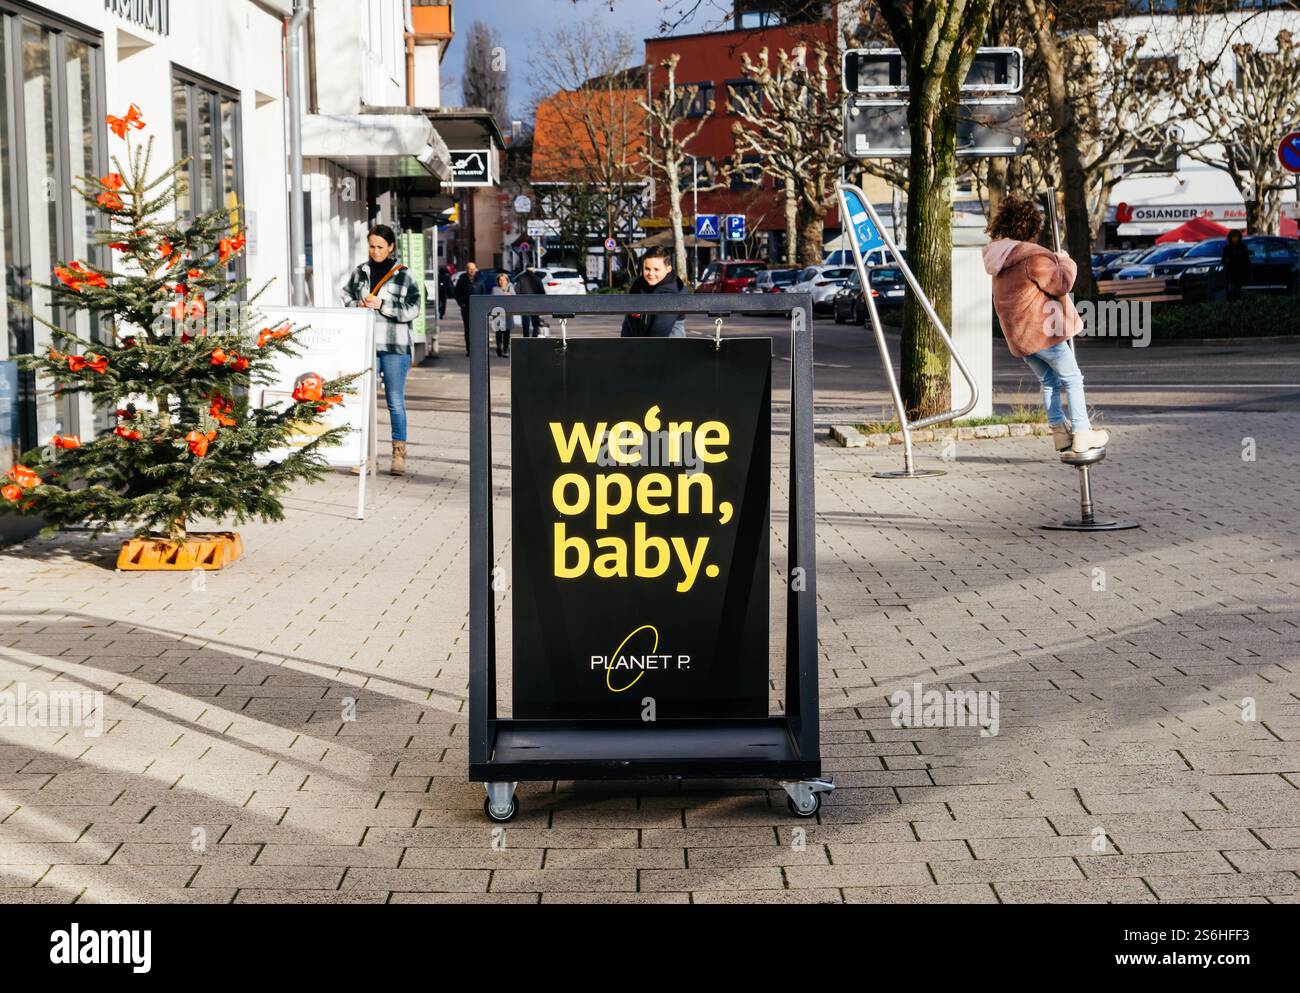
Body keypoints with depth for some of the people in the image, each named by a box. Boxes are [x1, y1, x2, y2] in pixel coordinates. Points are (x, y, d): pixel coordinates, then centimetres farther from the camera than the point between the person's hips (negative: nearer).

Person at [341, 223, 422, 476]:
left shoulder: (403, 275, 1)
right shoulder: (359, 273, 11)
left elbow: (413, 309, -4)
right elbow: (346, 299, 19)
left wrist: (382, 305, -13)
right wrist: (359, 305, -2)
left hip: (395, 346, -2)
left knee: (395, 400, 0)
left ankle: (399, 452, 8)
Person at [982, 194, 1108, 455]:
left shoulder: (1001, 258, 10)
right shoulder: (1034, 257, -20)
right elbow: (1060, 284, -14)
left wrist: (1054, 260, 18)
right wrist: (1065, 262, 3)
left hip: (1017, 335, 8)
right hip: (1042, 330, -8)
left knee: (1049, 382, 19)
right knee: (1072, 379, 2)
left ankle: (1059, 430, 18)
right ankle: (1081, 433, 1)